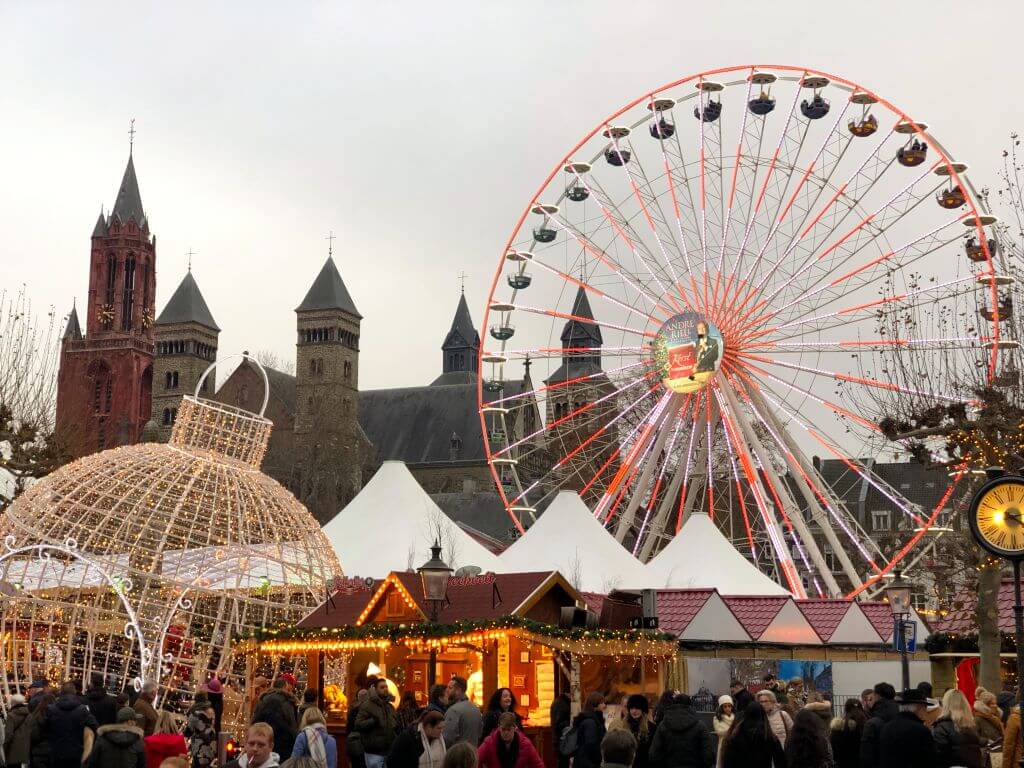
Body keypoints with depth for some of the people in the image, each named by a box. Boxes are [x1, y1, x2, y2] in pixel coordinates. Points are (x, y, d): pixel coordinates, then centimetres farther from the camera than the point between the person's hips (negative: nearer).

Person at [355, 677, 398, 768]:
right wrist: (373, 721, -26)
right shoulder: (366, 705, -6)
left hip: (389, 751, 7)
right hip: (373, 751, -7)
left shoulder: (390, 706, 17)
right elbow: (358, 724, -15)